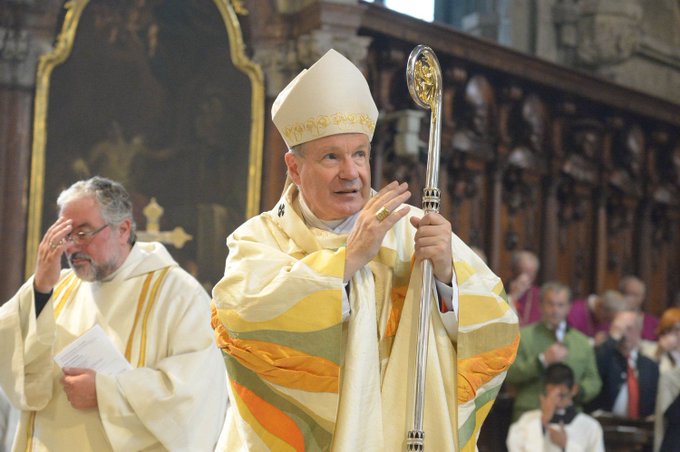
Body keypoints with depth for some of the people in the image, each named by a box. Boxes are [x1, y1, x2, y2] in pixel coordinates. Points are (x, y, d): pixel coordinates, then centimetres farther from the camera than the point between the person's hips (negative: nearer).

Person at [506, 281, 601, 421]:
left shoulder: (582, 342, 17)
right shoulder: (524, 336, 7)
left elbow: (593, 381, 17)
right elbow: (510, 374, -4)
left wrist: (578, 391, -5)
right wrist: (542, 360, -13)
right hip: (529, 414, -2)